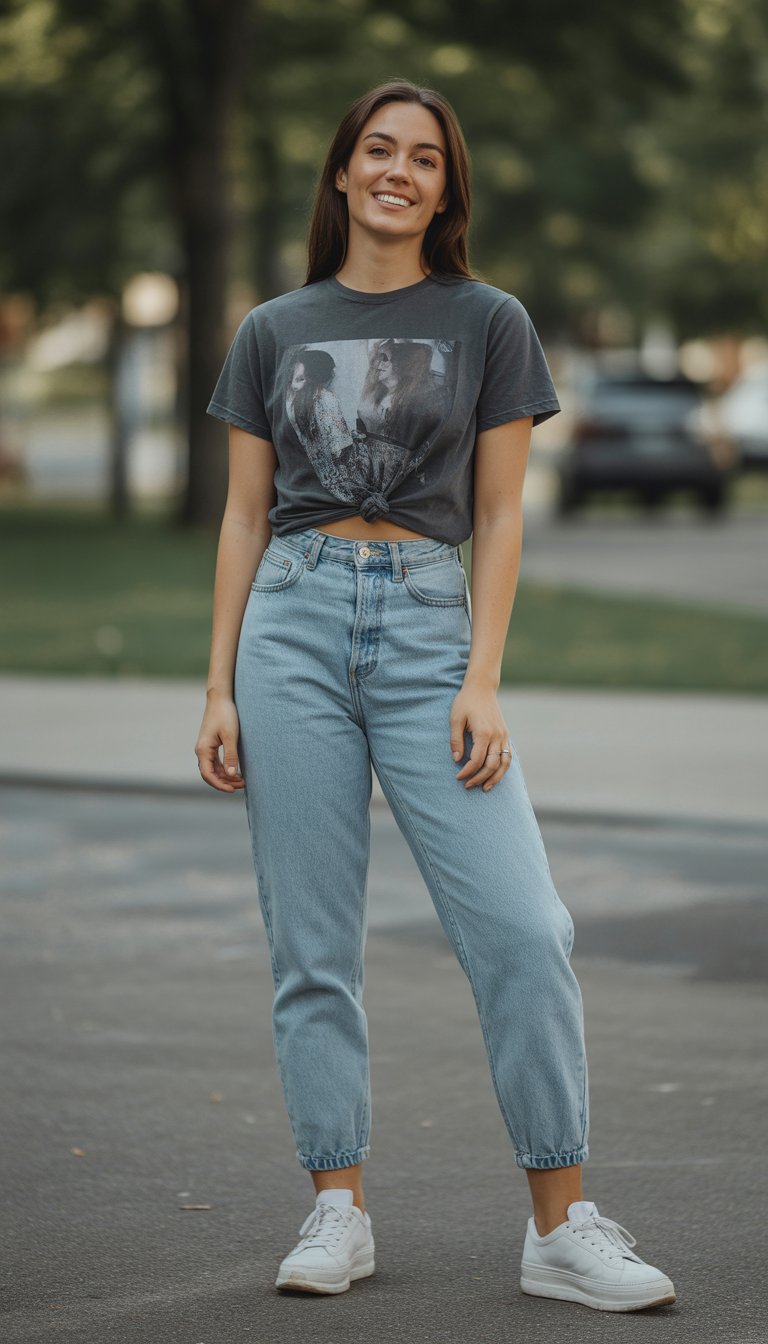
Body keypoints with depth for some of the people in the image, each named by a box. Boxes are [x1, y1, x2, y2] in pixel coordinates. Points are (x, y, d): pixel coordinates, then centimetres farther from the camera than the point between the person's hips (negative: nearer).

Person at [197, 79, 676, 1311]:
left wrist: (483, 683, -7)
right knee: (313, 942, 1)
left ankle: (562, 1227, -5)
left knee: (522, 928, -11)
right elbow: (245, 518, 12)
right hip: (293, 622, 2)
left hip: (429, 622, -1)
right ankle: (339, 1210, 10)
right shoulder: (273, 332, 12)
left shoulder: (488, 323, 8)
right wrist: (219, 689, 4)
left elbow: (500, 518, 4)